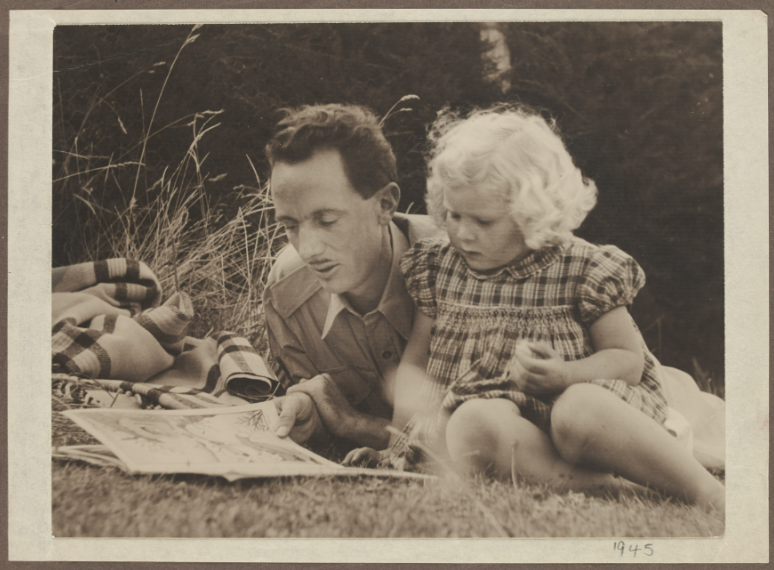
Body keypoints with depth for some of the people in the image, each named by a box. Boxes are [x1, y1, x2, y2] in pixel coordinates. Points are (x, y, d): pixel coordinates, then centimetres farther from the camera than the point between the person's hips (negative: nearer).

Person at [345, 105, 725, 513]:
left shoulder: (583, 270, -1)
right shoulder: (437, 268, 9)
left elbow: (630, 360, 1)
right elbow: (414, 363, 9)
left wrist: (564, 375, -19)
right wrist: (424, 420, -12)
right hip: (492, 412, 2)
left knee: (581, 409, -38)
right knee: (474, 423, -35)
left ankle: (712, 494, -28)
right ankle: (604, 485, -34)